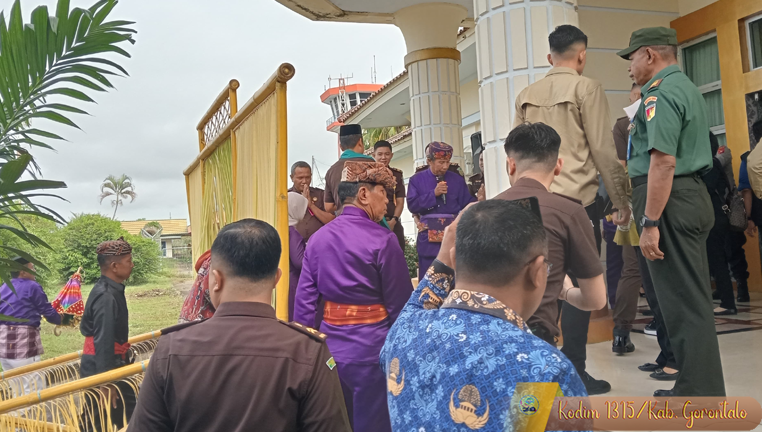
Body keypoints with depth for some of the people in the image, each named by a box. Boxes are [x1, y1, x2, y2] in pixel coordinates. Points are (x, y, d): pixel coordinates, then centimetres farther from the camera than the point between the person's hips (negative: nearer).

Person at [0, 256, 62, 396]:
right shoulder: (32, 286, -7)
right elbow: (48, 312, -3)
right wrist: (62, 320, 16)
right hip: (23, 343, -8)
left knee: (17, 390, 18)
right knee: (34, 389, -3)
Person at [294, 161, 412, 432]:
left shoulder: (317, 238, 2)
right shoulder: (382, 240, -13)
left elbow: (304, 302, 3)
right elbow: (400, 305, -9)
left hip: (330, 348, 6)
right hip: (370, 350, -5)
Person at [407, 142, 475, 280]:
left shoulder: (457, 180, 7)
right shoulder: (416, 180, 4)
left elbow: (467, 204, 4)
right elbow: (412, 205, -6)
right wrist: (433, 194, -13)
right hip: (428, 238, -1)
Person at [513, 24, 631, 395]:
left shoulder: (526, 96, 13)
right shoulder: (586, 88, -2)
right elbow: (604, 150, -5)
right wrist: (621, 200, 2)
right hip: (578, 199, -5)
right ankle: (574, 372, 4)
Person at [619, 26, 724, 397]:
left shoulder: (662, 93, -12)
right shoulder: (685, 87, 21)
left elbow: (664, 161, -22)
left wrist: (650, 223, -22)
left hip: (670, 202, -11)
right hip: (693, 195, 11)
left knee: (682, 302, -6)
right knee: (692, 299, 14)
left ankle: (697, 398, 2)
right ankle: (703, 390, 24)